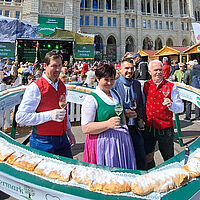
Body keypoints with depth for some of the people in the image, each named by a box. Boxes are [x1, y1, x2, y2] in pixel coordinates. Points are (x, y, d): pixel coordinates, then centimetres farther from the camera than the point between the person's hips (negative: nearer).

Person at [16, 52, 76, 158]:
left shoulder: (62, 86, 8)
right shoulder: (35, 88, -14)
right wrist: (49, 115, -23)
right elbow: (20, 117, -19)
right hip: (43, 142, -6)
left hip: (62, 139, 6)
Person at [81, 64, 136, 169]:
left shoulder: (116, 94, 13)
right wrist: (108, 124, -24)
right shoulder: (91, 99, -10)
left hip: (122, 141, 7)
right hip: (103, 142, -6)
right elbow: (85, 128, -16)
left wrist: (124, 130, 14)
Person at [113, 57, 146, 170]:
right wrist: (124, 112, -20)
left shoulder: (137, 84, 11)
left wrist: (140, 119, 8)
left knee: (141, 159, 11)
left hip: (135, 128, 5)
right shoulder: (114, 84, -8)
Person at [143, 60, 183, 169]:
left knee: (169, 160, 10)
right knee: (147, 157, 7)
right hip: (148, 128, 2)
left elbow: (181, 107, -4)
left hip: (165, 129, -2)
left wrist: (171, 105, -23)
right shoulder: (146, 86, 6)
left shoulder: (171, 87, -2)